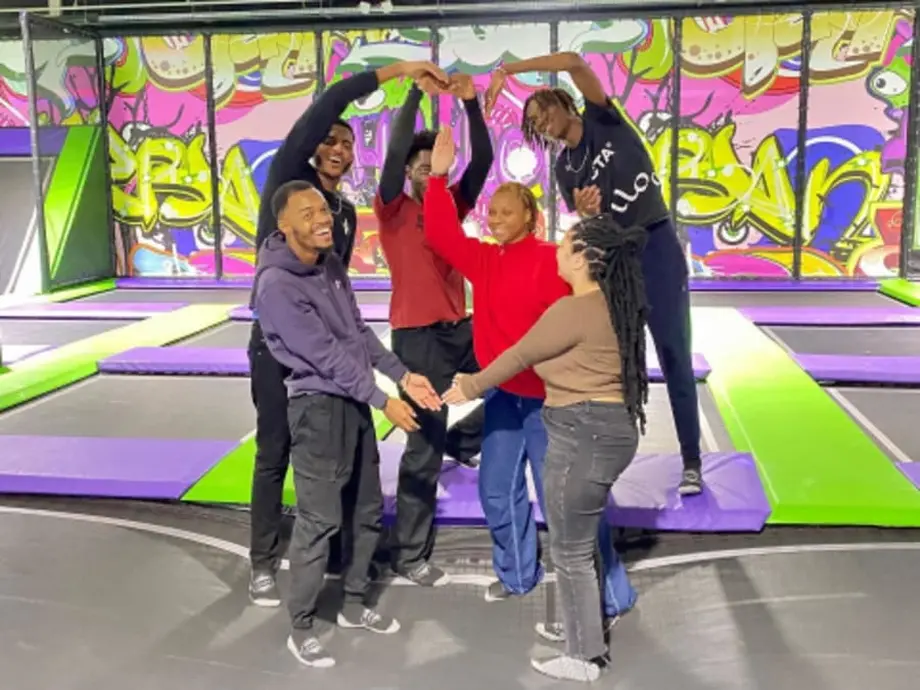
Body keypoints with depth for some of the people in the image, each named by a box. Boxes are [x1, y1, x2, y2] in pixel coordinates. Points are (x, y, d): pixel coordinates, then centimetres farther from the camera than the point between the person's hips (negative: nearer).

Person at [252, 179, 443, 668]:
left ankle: (354, 604, 33)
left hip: (354, 401, 9)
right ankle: (301, 628, 13)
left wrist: (402, 375, 7)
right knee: (319, 520, -4)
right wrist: (383, 400, -19)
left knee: (368, 510, 16)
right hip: (318, 406, -8)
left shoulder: (331, 264, 7)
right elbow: (324, 354, -21)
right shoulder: (277, 285, -19)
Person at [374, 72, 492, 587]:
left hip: (460, 328, 6)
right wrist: (417, 90, -22)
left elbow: (483, 160, -3)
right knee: (424, 447, -3)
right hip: (418, 335, -6)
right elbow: (394, 151, -21)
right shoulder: (393, 209, -5)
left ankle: (461, 440, 31)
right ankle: (410, 556, 10)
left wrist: (471, 103, -14)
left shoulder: (453, 203, 9)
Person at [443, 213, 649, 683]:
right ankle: (586, 637, 38)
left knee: (570, 550, 5)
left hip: (584, 434, -10)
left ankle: (584, 658, 19)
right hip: (605, 428, 10)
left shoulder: (574, 311, -20)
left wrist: (471, 388, 7)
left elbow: (520, 355, -8)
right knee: (579, 541, 23)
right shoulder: (610, 303, 10)